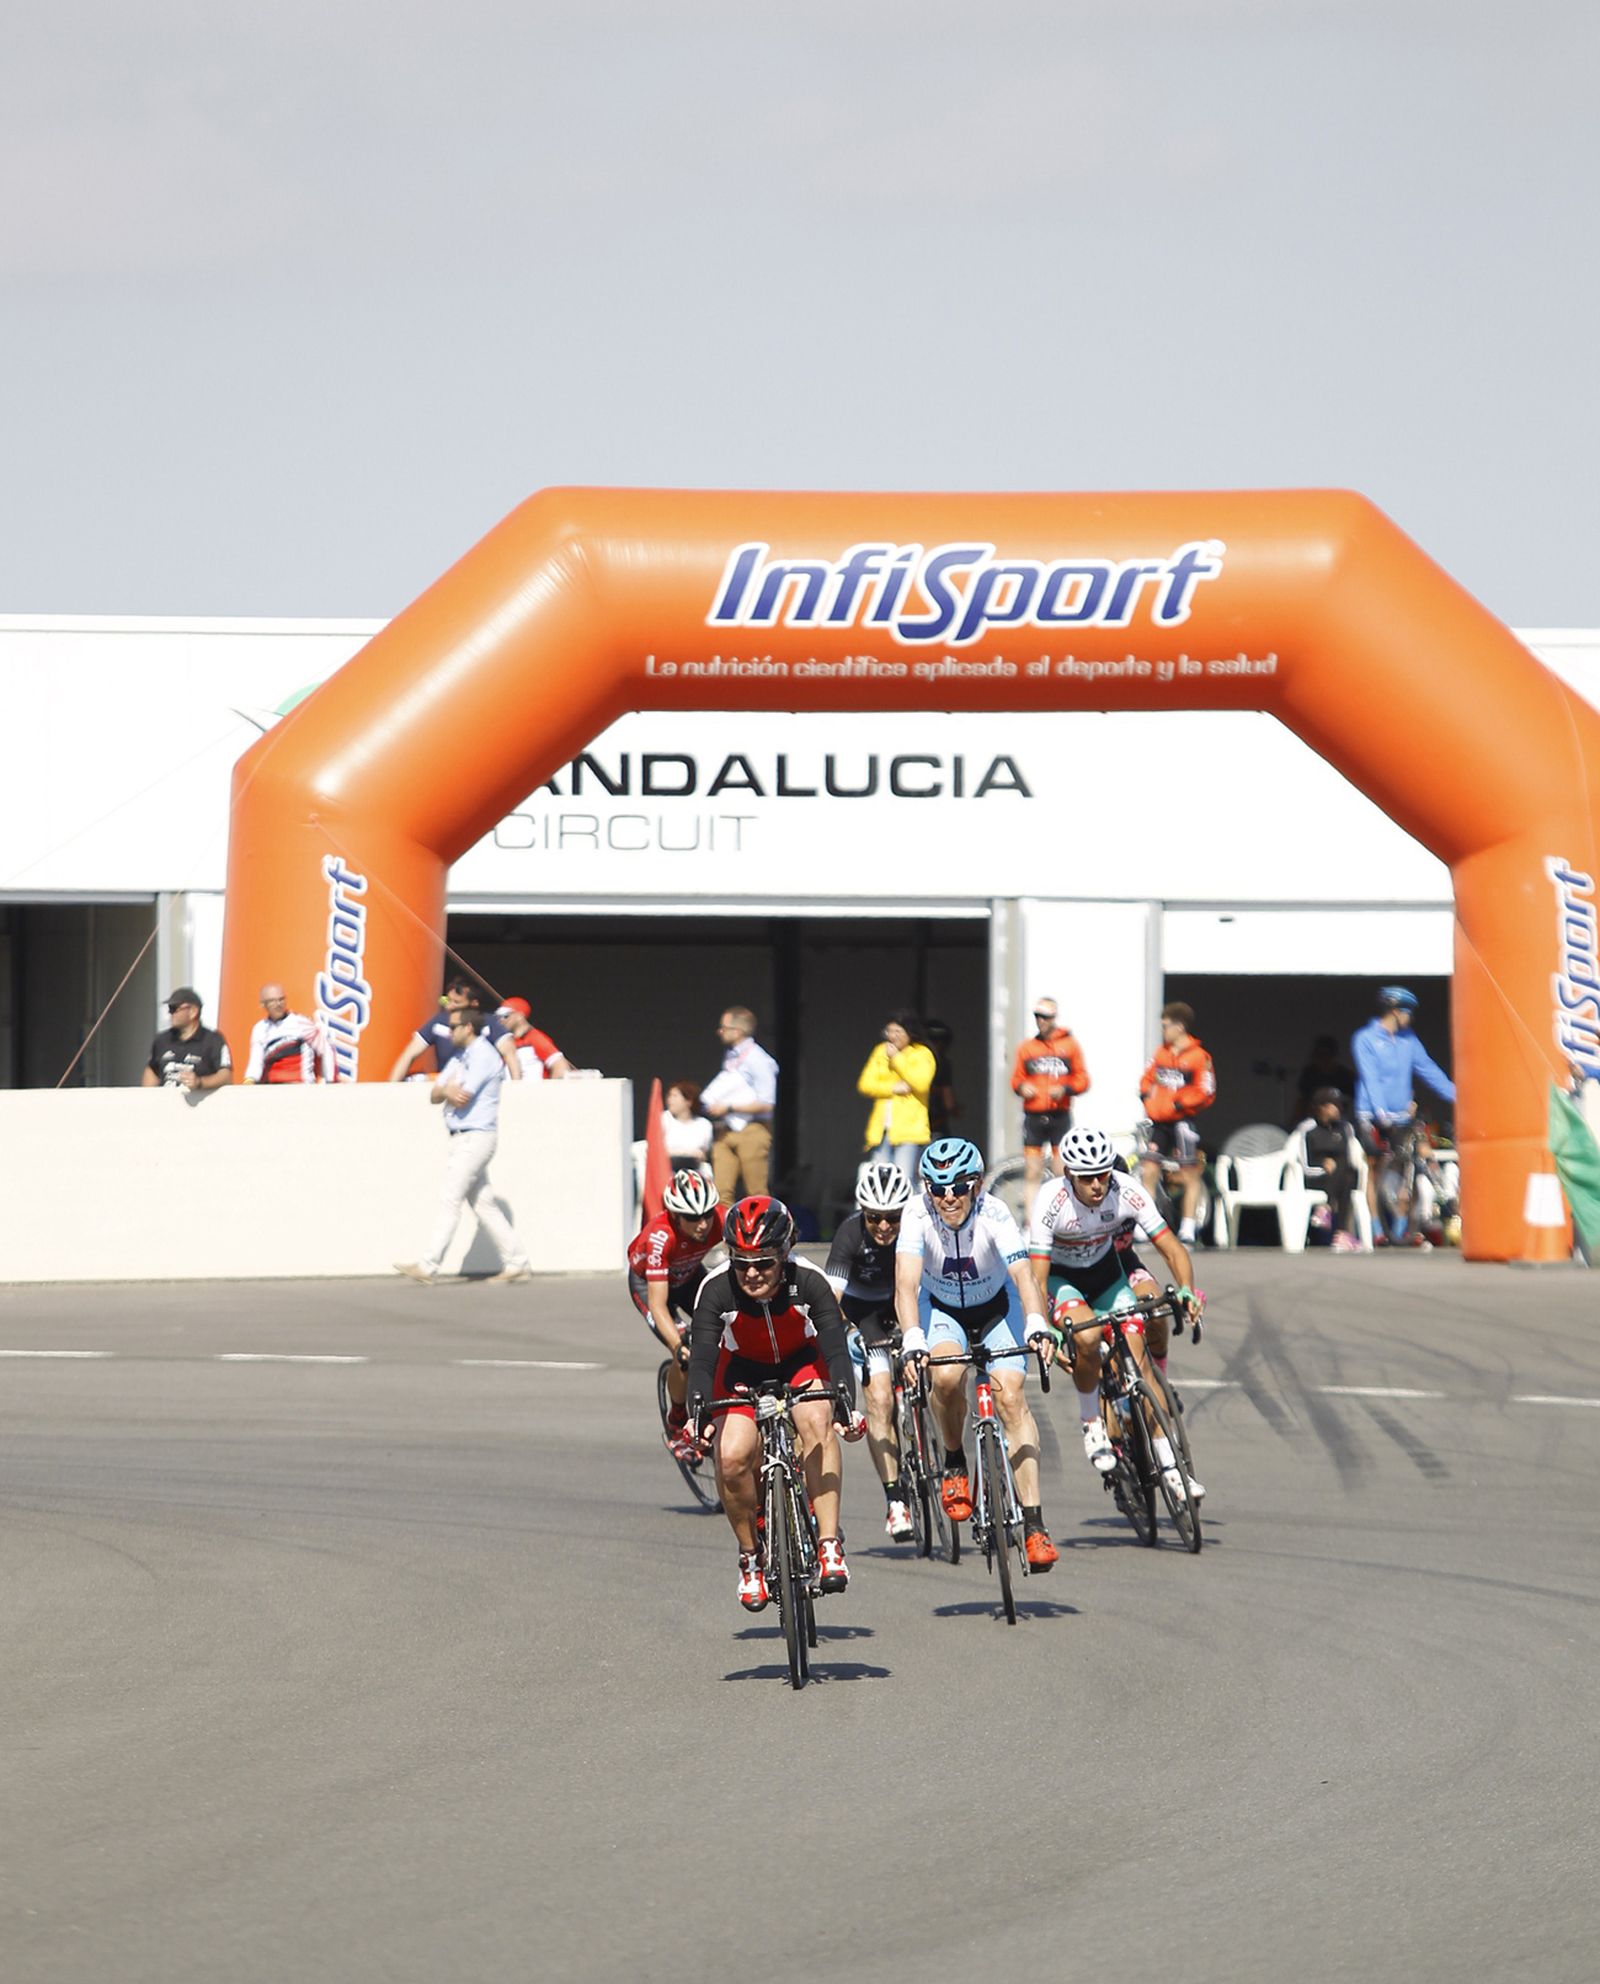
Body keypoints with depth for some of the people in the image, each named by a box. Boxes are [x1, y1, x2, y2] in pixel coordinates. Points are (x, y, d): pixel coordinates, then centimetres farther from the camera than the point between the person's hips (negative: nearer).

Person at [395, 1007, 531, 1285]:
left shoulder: (483, 1056, -12)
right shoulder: (459, 1058, 18)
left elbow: (462, 1097, -19)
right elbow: (435, 1095, 12)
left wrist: (449, 1090, 3)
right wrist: (447, 1091, -11)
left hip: (475, 1137, -10)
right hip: (461, 1138, 10)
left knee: (450, 1201, -11)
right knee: (483, 1205, 9)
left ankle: (429, 1266, -12)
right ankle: (516, 1264, 10)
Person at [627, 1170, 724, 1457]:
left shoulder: (721, 1222, -32)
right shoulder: (660, 1236, -42)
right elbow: (658, 1304, -43)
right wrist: (679, 1346, -56)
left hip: (689, 1275, 4)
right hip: (647, 1281, -4)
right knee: (687, 1357, -23)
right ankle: (676, 1426, 2)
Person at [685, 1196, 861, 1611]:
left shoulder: (809, 1282, -30)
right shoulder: (717, 1289, -28)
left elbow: (835, 1348, -34)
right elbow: (702, 1357, -31)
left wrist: (846, 1403, -50)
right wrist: (697, 1411, -47)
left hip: (801, 1362, -1)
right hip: (743, 1370, 1)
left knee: (816, 1422, -33)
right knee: (732, 1459, -23)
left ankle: (830, 1545, -30)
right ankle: (751, 1558, 2)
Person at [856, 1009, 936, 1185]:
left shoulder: (922, 1054, 2)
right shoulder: (881, 1051, 15)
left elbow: (920, 1084, -15)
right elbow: (865, 1084, 7)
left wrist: (896, 1058, -9)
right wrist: (893, 1089, -8)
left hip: (909, 1130, -5)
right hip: (881, 1130, 5)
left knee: (903, 1182, -15)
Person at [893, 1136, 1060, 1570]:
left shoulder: (994, 1214, -30)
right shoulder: (918, 1214, -28)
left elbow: (1023, 1275, -42)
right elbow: (906, 1282, -38)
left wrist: (1037, 1326, -61)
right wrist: (912, 1341, -55)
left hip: (996, 1307, 0)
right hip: (941, 1309, 0)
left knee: (1010, 1396, -20)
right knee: (947, 1375, -31)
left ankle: (1033, 1524, -21)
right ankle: (954, 1464, -2)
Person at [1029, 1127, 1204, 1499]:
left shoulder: (1127, 1192, -25)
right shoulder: (1051, 1201, -32)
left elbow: (1172, 1248, -21)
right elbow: (1037, 1277, -32)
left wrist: (1185, 1289, -40)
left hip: (1106, 1270, 3)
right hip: (1060, 1276, -3)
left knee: (1137, 1358, -13)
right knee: (1087, 1335, -33)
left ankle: (1168, 1464, -7)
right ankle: (1091, 1423, -7)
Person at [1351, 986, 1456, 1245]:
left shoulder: (1408, 1040, 8)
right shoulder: (1365, 1039, -6)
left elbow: (1429, 1070, 8)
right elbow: (1370, 1078, -15)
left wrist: (1456, 1095, -1)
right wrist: (1381, 1112, -26)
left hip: (1401, 1115, 4)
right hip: (1373, 1116, -4)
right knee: (1375, 1169, 1)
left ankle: (1401, 1228, 4)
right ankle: (1377, 1230, 5)